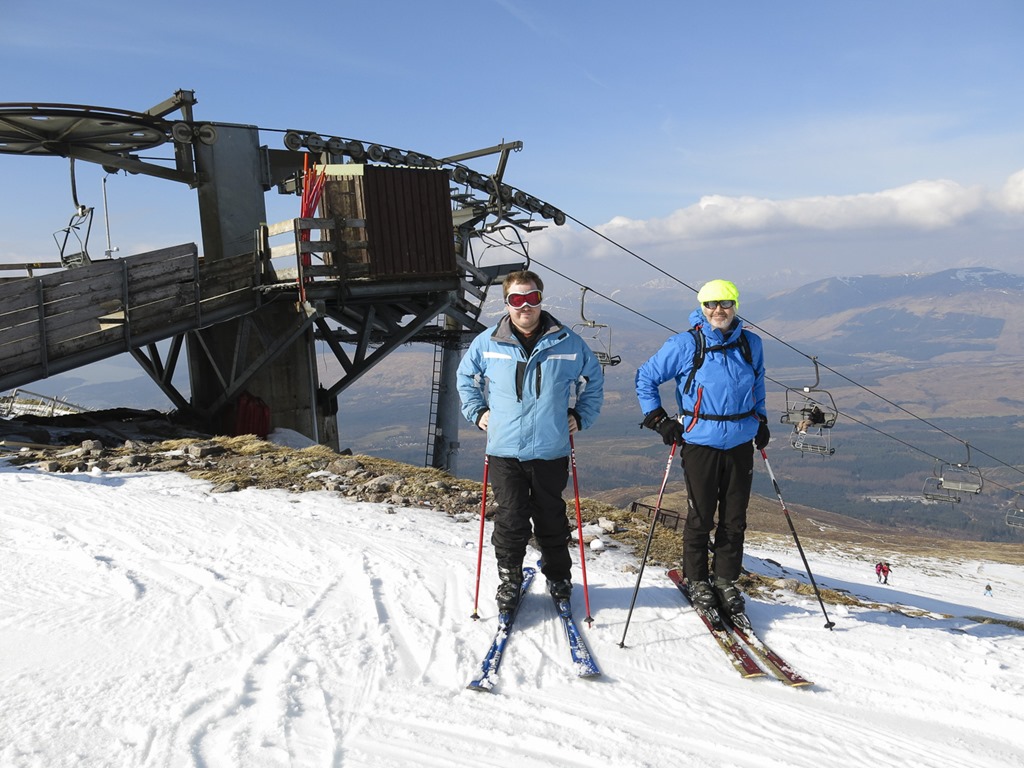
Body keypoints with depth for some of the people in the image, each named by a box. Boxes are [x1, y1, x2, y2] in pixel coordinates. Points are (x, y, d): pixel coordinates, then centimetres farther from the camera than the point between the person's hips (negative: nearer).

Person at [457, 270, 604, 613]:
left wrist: (581, 416, 7)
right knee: (510, 520, 3)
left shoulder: (568, 343, -2)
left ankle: (558, 576, 34)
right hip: (504, 450, 0)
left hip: (551, 452, 0)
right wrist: (478, 411, 6)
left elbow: (594, 380, 15)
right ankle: (509, 579, 23)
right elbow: (465, 377, 17)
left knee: (551, 519, 14)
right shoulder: (487, 343, -2)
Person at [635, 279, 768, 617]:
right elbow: (646, 377, 1)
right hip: (700, 443, -3)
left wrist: (760, 421, 16)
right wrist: (658, 420, -4)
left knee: (734, 518, 10)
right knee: (700, 517, 4)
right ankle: (697, 580, 22)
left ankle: (726, 579, 25)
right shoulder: (685, 345, -8)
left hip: (741, 443, 4)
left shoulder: (751, 345, 4)